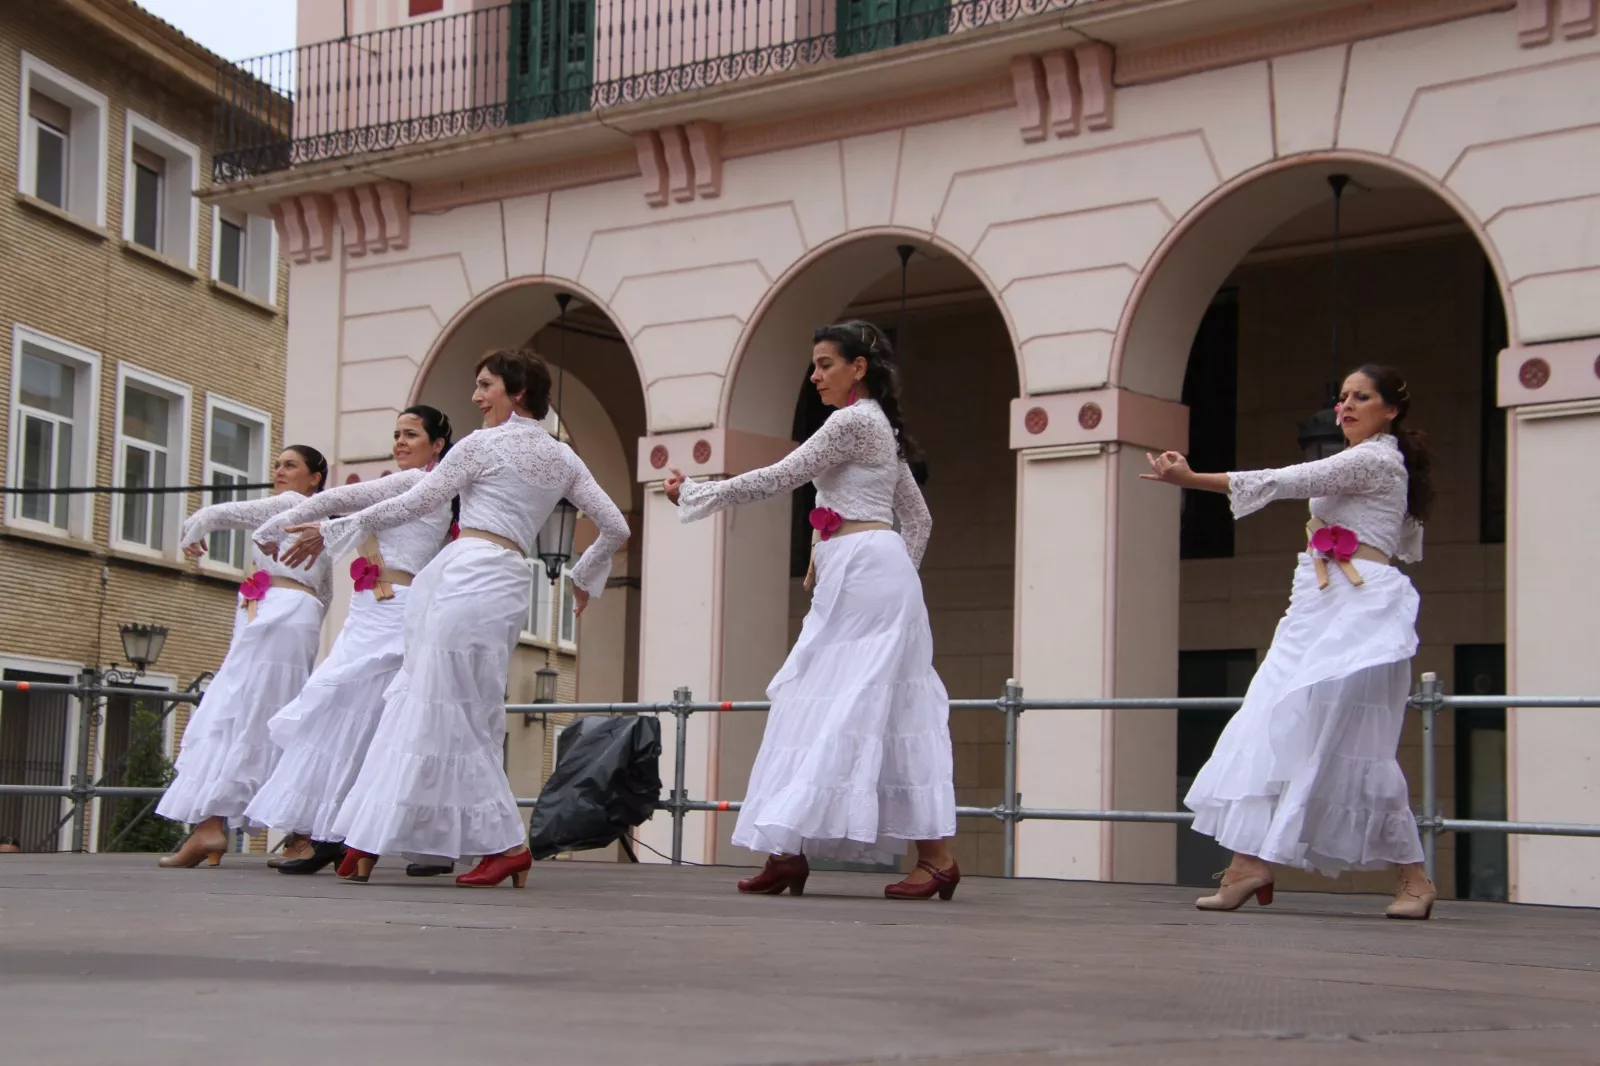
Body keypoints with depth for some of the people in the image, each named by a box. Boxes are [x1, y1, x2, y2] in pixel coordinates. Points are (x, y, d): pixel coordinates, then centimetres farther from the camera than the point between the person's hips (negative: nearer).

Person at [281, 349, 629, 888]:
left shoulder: (484, 444, -1)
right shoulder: (562, 458, 16)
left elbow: (413, 503, -1)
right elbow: (615, 527, 15)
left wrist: (332, 531, 6)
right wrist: (585, 576, 32)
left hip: (469, 573, -7)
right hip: (510, 584, 7)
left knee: (444, 711, -4)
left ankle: (507, 844, -6)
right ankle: (368, 842, 8)